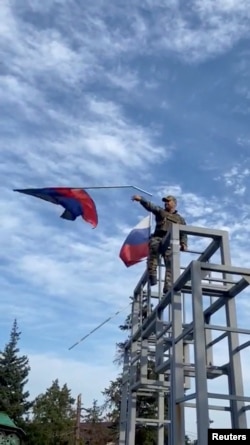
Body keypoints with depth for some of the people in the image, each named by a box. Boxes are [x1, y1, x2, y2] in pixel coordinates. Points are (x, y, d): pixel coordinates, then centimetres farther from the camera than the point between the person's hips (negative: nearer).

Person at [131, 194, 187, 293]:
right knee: (154, 245, -37)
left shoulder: (180, 219, 27)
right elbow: (150, 206, 7)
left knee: (171, 263, -19)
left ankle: (168, 286, -28)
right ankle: (152, 275, -41)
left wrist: (183, 244, -2)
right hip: (158, 238, -2)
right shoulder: (160, 211, 25)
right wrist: (141, 199, -12)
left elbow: (183, 234, 19)